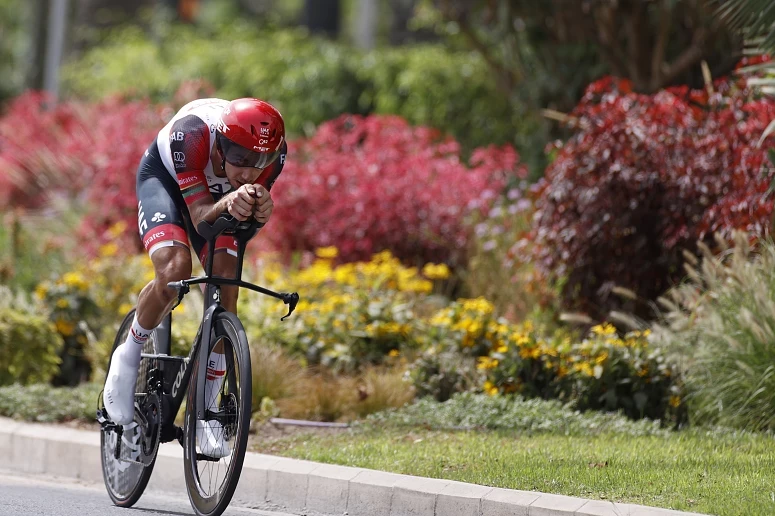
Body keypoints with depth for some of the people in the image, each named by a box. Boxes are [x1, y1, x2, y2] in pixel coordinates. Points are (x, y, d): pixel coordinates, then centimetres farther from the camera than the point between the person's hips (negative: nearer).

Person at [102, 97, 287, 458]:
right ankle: (129, 355, -1)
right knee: (174, 270, -29)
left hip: (219, 196, 3)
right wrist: (228, 203, -61)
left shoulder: (273, 148, -32)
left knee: (225, 284, -15)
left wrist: (260, 210, -50)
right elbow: (200, 217, -38)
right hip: (164, 176, -3)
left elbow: (249, 223, -26)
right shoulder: (193, 132, -42)